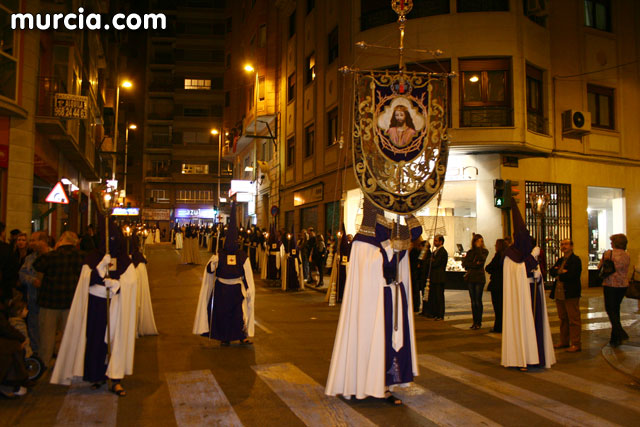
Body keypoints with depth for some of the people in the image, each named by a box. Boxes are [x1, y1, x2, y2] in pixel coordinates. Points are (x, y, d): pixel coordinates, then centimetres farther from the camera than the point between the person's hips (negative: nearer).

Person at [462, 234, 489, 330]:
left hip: (479, 278, -4)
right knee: (473, 301, 6)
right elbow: (464, 263, 3)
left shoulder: (484, 251, 3)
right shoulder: (470, 252, 13)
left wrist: (478, 248, -12)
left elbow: (481, 259, -18)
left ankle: (479, 322, 1)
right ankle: (475, 321, 11)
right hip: (470, 278, 4)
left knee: (478, 300, -5)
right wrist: (475, 264, -10)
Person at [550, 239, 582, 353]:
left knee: (573, 319, -4)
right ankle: (564, 341, 25)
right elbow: (552, 272, 7)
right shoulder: (560, 260, 18)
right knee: (563, 319, 15)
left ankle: (576, 344, 2)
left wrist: (559, 274, -4)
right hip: (559, 294, 8)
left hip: (571, 294, -8)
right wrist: (560, 271, -13)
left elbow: (571, 275, -19)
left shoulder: (575, 260, -8)